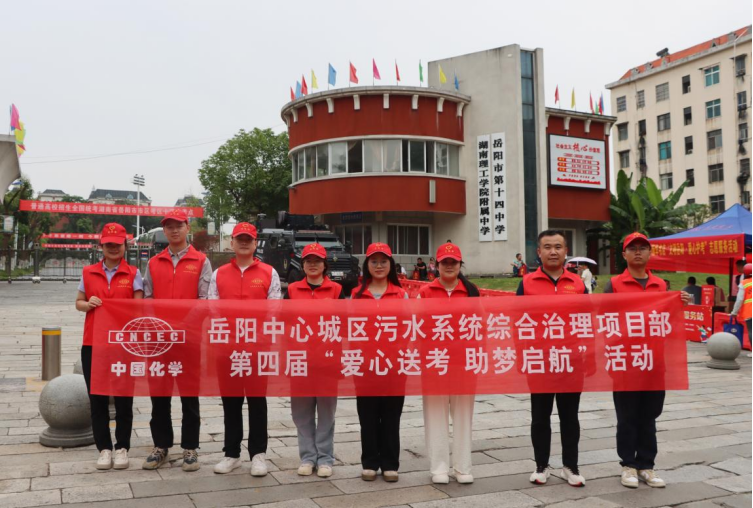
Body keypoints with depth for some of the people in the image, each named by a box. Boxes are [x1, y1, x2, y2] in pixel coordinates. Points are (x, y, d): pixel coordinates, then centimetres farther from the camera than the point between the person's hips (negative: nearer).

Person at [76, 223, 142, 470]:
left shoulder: (133, 273, 1)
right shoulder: (89, 273, 8)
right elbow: (78, 303, 13)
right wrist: (88, 304, -8)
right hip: (93, 343, 2)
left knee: (123, 398, 4)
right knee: (97, 398, 6)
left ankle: (122, 448, 16)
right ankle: (104, 448, 17)